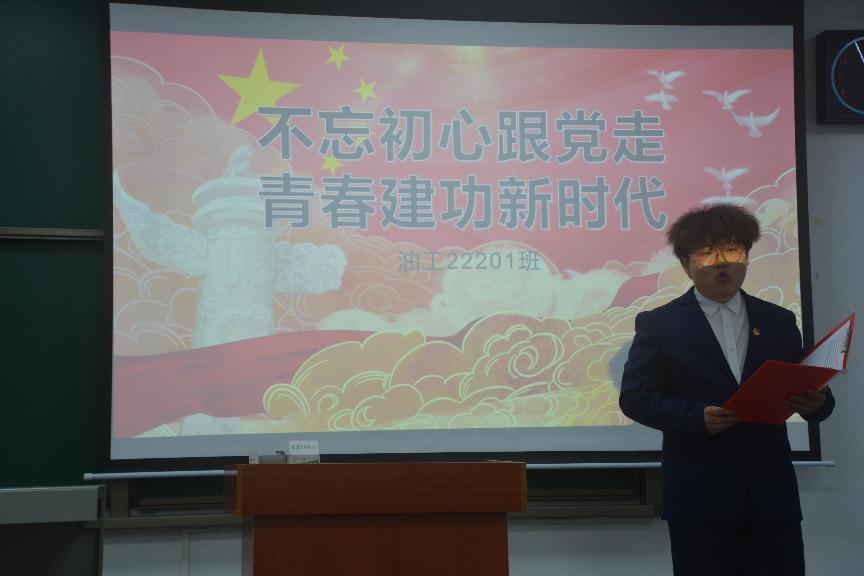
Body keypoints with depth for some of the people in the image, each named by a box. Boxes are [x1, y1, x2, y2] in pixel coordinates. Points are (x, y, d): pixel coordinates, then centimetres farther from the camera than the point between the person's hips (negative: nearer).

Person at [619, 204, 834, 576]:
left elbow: (805, 386, 14)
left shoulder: (779, 322, 13)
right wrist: (696, 417, -17)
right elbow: (634, 397, -2)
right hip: (700, 500, -3)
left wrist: (815, 403, -11)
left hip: (772, 493, 3)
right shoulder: (658, 324, 4)